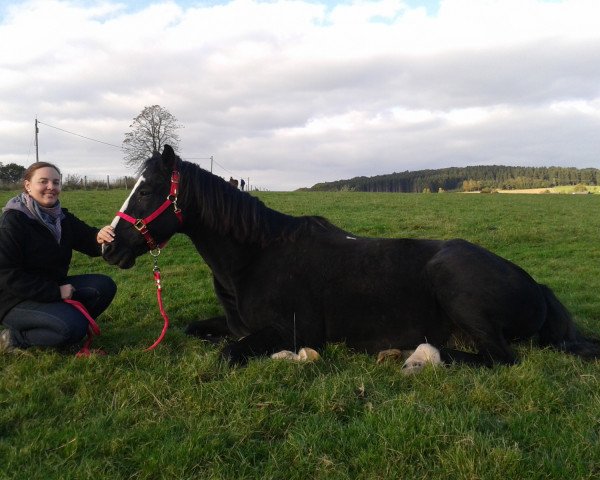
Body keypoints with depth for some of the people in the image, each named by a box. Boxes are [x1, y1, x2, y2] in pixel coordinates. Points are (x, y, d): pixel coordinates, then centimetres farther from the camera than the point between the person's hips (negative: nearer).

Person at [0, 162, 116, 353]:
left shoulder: (62, 217, 3)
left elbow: (88, 242, -3)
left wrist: (100, 237, -30)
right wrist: (55, 292, -25)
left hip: (55, 287, 7)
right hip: (17, 300, -7)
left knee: (105, 286, -10)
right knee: (73, 327, -27)